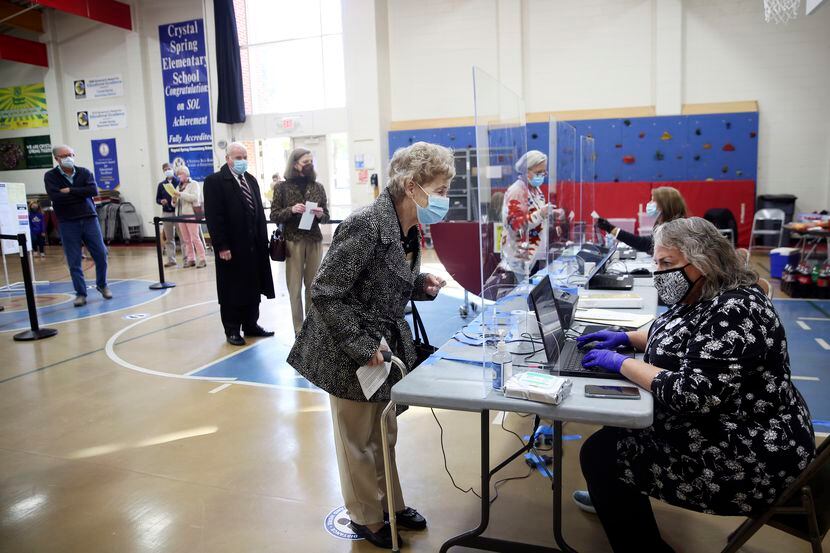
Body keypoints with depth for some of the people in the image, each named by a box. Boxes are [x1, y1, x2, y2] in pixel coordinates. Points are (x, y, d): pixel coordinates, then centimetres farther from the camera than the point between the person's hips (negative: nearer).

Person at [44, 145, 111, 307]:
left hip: (89, 219, 2)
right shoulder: (50, 176, 1)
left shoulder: (84, 172, 6)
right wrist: (81, 193, -9)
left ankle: (102, 285, 25)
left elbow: (93, 190, -10)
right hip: (67, 223, -1)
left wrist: (70, 191, -13)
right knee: (74, 261, 1)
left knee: (101, 255, 3)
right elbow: (55, 197, -15)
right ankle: (80, 293, 11)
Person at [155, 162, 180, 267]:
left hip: (178, 212, -4)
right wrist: (161, 201, -7)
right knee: (168, 238, 7)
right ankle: (171, 259, 12)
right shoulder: (161, 185, 12)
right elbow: (157, 199, 14)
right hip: (166, 213, 4)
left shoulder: (179, 182, -1)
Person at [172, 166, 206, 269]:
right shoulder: (178, 187, 20)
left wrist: (181, 194, -17)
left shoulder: (194, 184, 2)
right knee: (186, 240, 3)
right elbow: (175, 203, 22)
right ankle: (191, 259, 6)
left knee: (195, 238, -11)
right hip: (180, 215, 6)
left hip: (191, 214, -6)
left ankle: (202, 259, -11)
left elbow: (194, 197, -14)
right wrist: (174, 200, 0)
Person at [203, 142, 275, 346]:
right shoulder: (215, 181, -8)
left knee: (253, 288, 13)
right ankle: (232, 330, 16)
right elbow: (213, 217, -14)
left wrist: (263, 240, 8)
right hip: (232, 247, -6)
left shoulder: (251, 180, 13)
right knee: (232, 290, 5)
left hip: (254, 246, 6)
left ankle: (251, 325, 26)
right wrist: (222, 246, -18)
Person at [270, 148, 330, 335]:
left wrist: (320, 214, -11)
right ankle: (299, 329, 8)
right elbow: (274, 215, 0)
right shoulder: (282, 187, 0)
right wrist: (291, 210, -17)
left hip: (314, 241, 2)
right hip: (293, 241, -2)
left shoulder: (317, 187, 6)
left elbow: (326, 216, 11)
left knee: (313, 285, 8)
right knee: (295, 287, 0)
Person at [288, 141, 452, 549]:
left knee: (385, 434, 23)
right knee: (359, 441, 12)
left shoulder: (409, 229, 1)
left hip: (386, 345, 8)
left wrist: (422, 285, -5)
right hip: (351, 354, -8)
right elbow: (325, 294, -24)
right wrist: (363, 348, -23)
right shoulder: (366, 225, -26)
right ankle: (367, 518, 33)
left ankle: (391, 504, 42)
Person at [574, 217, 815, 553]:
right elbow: (677, 335, 21)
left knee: (598, 454, -7)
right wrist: (625, 337, 5)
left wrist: (622, 363, -22)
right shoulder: (703, 298, 3)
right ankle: (610, 498, 37)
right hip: (719, 430, 10)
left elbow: (691, 394, -33)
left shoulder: (732, 313, -28)